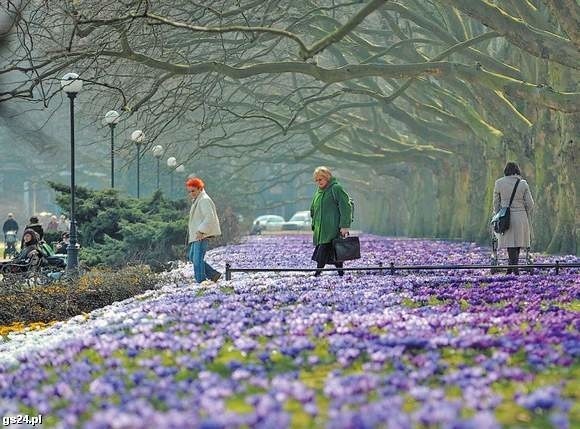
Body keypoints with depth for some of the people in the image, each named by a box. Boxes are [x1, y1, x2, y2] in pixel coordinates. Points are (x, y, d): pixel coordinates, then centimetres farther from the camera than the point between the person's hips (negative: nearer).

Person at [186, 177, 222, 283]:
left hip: (201, 235, -11)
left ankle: (201, 282, -6)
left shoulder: (204, 200, -13)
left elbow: (210, 217, -23)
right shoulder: (196, 200, 20)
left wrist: (201, 231, -29)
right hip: (196, 235, 11)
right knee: (192, 257, 14)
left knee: (198, 259, -11)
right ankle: (213, 274, 16)